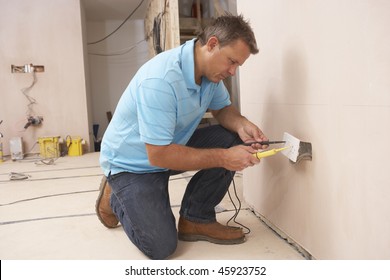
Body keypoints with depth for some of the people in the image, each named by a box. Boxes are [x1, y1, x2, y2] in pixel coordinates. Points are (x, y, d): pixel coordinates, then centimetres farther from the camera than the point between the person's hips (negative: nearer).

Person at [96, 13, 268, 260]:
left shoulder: (211, 69, -8)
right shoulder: (160, 80, -33)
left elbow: (223, 108, 7)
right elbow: (159, 156, -32)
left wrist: (241, 124, -17)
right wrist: (223, 158, -29)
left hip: (173, 145, 8)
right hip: (131, 163, -7)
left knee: (232, 139, -10)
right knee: (161, 247, -14)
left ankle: (197, 220, 1)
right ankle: (115, 196, 14)